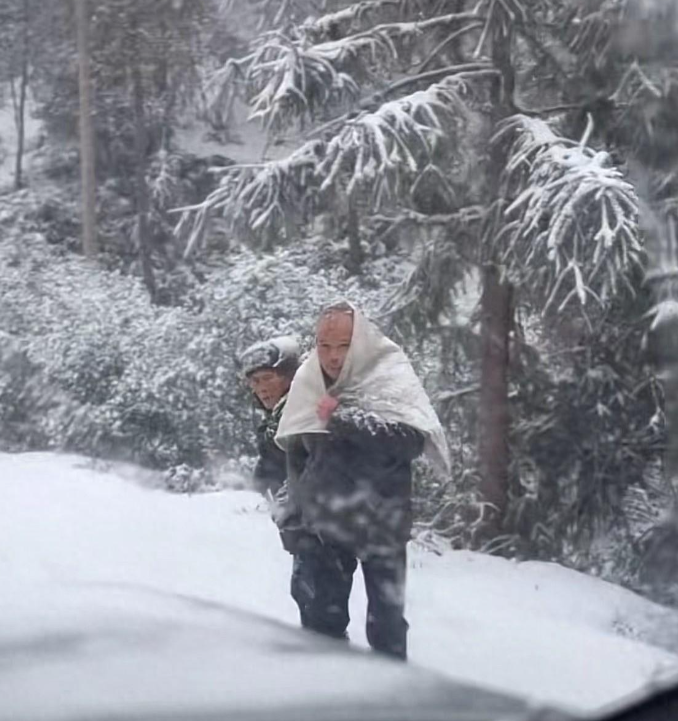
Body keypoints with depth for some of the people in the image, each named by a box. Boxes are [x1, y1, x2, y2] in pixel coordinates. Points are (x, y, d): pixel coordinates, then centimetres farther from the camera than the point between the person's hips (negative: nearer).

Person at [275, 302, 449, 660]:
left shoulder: (391, 376, -14)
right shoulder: (308, 382, -2)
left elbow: (412, 439, -28)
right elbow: (295, 452, 11)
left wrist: (345, 419, -30)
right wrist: (297, 521, 10)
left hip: (380, 521, -4)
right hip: (324, 523, 4)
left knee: (386, 617, 2)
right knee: (320, 616, 8)